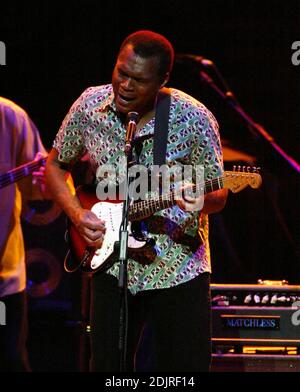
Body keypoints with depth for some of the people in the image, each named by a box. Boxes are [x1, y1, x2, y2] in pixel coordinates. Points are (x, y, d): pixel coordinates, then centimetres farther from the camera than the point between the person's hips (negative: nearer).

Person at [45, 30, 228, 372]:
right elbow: (55, 165, 10)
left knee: (184, 369, -1)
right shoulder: (90, 106, -5)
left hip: (177, 265, -2)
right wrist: (77, 214, -6)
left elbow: (218, 196, -6)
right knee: (108, 366, 6)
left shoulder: (194, 119, -13)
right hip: (111, 262, 2)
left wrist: (201, 202, -30)